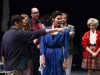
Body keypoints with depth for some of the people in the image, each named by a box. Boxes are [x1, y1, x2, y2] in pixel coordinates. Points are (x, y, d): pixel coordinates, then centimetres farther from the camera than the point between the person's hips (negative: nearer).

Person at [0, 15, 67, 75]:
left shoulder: (6, 34, 11)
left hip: (9, 68, 9)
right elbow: (36, 34, -16)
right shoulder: (18, 33, -14)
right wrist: (56, 29, -13)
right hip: (16, 69, -9)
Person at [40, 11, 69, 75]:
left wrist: (65, 61, -3)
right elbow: (42, 44, 1)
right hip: (47, 55, 2)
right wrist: (42, 58, -10)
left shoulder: (65, 31, 0)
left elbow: (66, 46, 0)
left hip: (58, 55, -2)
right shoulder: (46, 30, 4)